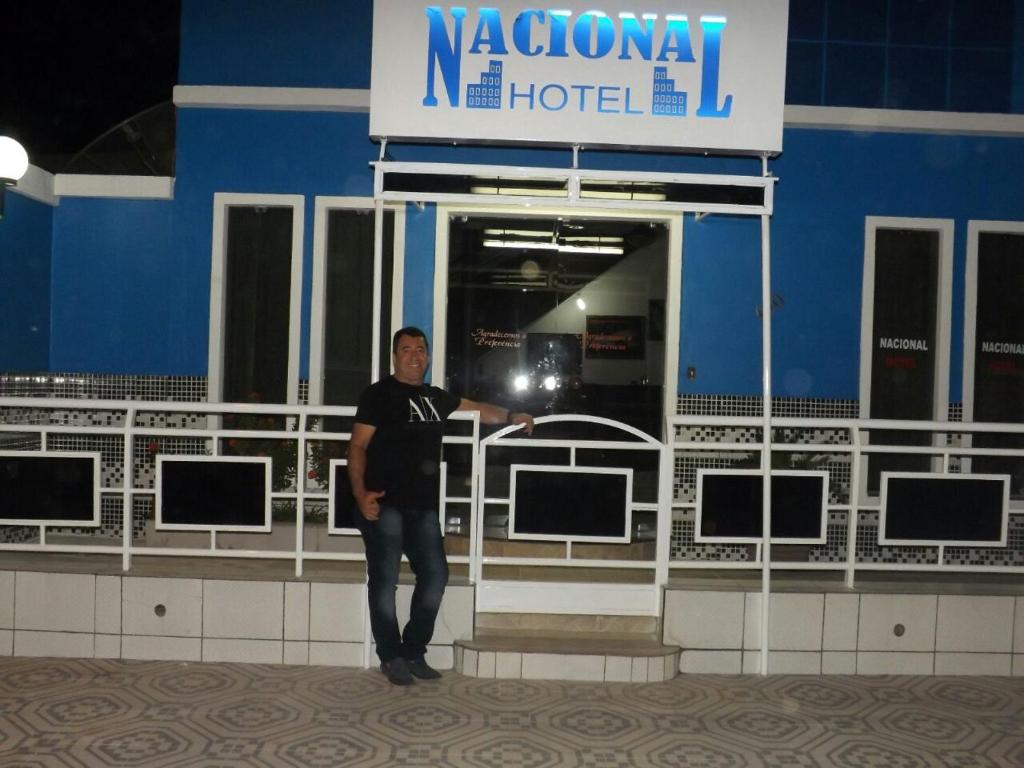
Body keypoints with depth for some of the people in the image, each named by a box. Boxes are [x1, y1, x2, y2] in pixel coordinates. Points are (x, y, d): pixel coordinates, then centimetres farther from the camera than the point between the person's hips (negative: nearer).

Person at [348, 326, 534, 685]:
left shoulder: (436, 397, 16)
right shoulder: (379, 394, -1)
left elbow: (477, 408, 31)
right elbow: (358, 446, -7)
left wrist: (512, 417, 19)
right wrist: (360, 493, -19)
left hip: (423, 506, 6)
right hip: (385, 504, -6)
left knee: (435, 575, 5)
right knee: (385, 579, -4)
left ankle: (414, 652, 18)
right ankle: (391, 656, 9)